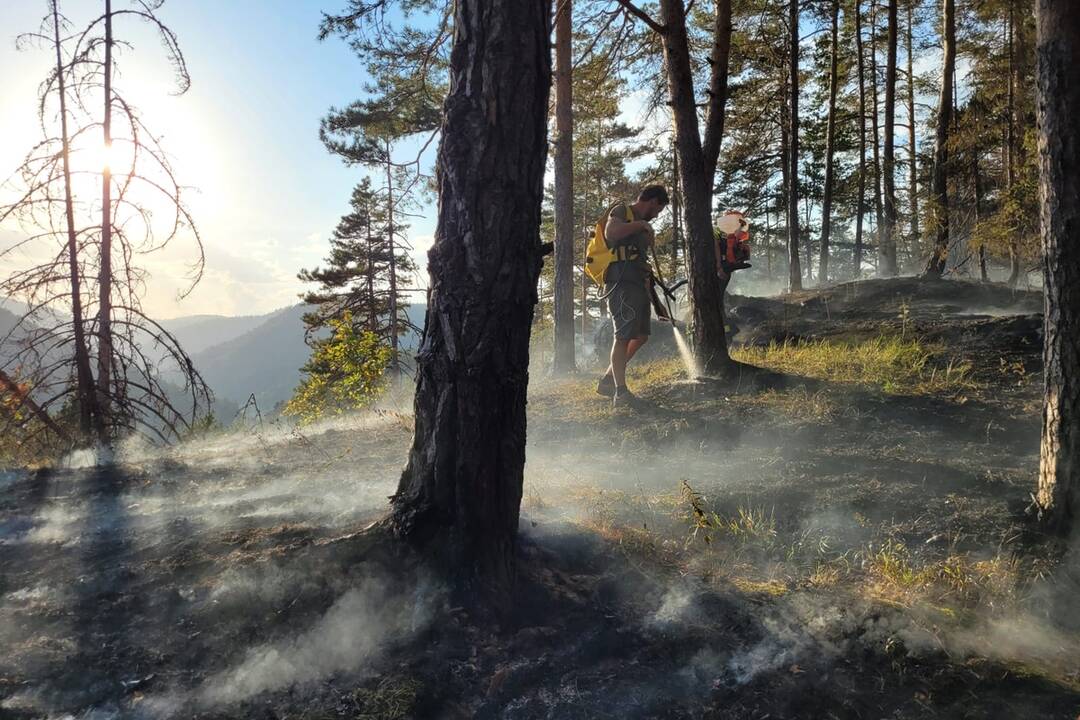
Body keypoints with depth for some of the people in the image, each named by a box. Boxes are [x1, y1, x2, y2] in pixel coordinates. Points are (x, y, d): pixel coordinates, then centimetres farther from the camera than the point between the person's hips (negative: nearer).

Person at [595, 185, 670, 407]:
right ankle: (620, 392, -15)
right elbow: (611, 233, -21)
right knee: (623, 336, -14)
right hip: (622, 283, -10)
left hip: (639, 286, 10)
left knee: (640, 336, 9)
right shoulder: (621, 211, 1)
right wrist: (642, 225, -10)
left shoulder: (641, 223, 28)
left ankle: (608, 380, 16)